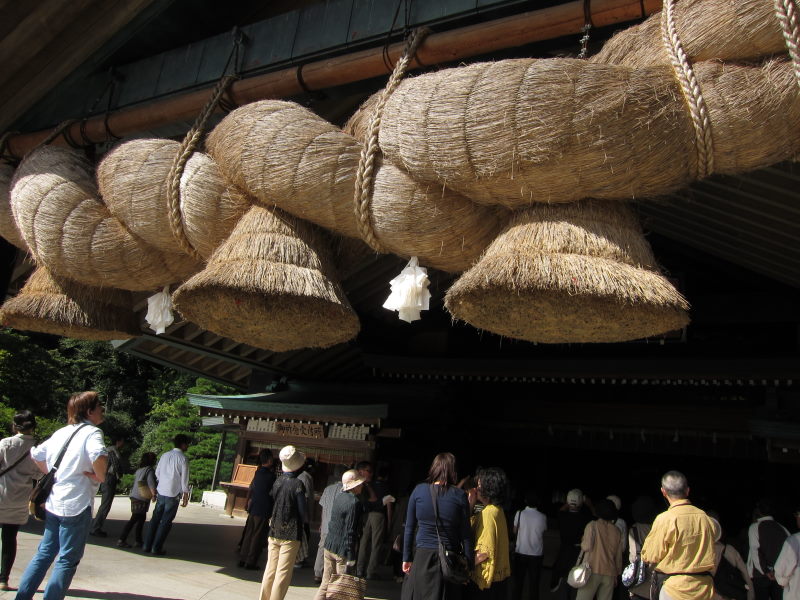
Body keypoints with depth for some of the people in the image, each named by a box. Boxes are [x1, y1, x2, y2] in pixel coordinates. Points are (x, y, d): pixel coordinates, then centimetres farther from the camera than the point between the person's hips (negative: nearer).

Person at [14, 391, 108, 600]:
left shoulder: (61, 432, 11)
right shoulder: (92, 432, -13)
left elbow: (36, 454, 21)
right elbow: (99, 456, -34)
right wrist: (100, 476, -16)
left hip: (53, 503, 8)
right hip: (76, 505, -8)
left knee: (45, 552, 20)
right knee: (68, 560, 3)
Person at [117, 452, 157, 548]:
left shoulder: (139, 470, 15)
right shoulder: (150, 470, -10)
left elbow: (135, 482, 18)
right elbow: (151, 482, -21)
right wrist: (154, 494, -22)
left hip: (134, 497, 8)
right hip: (141, 498, -8)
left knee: (141, 518, 14)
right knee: (134, 519, -4)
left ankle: (138, 541, 18)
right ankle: (121, 540, -3)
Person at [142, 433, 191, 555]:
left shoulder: (165, 455, 7)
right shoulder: (183, 458, -11)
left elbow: (157, 473, 13)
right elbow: (184, 479, -10)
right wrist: (185, 496, -3)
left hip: (161, 491, 5)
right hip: (173, 494, -5)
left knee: (155, 518, 13)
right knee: (166, 521, 3)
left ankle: (147, 546, 17)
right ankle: (157, 548, 6)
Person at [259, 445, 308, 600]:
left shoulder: (278, 481, 1)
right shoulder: (297, 484, -15)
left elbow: (272, 504, 9)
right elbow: (303, 511, -9)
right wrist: (301, 524, 9)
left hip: (274, 532, 6)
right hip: (291, 534, -5)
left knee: (270, 570, 14)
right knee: (283, 574, 2)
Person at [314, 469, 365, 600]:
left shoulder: (339, 497, 6)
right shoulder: (354, 502, -17)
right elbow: (350, 531, -19)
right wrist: (351, 557, -16)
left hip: (329, 545, 7)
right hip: (342, 550, -7)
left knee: (326, 584, 14)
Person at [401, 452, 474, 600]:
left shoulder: (419, 490, -3)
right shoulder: (459, 495, -6)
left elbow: (409, 528, 1)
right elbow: (466, 534, -3)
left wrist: (406, 558, 9)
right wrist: (468, 564, 5)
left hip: (422, 556, 0)